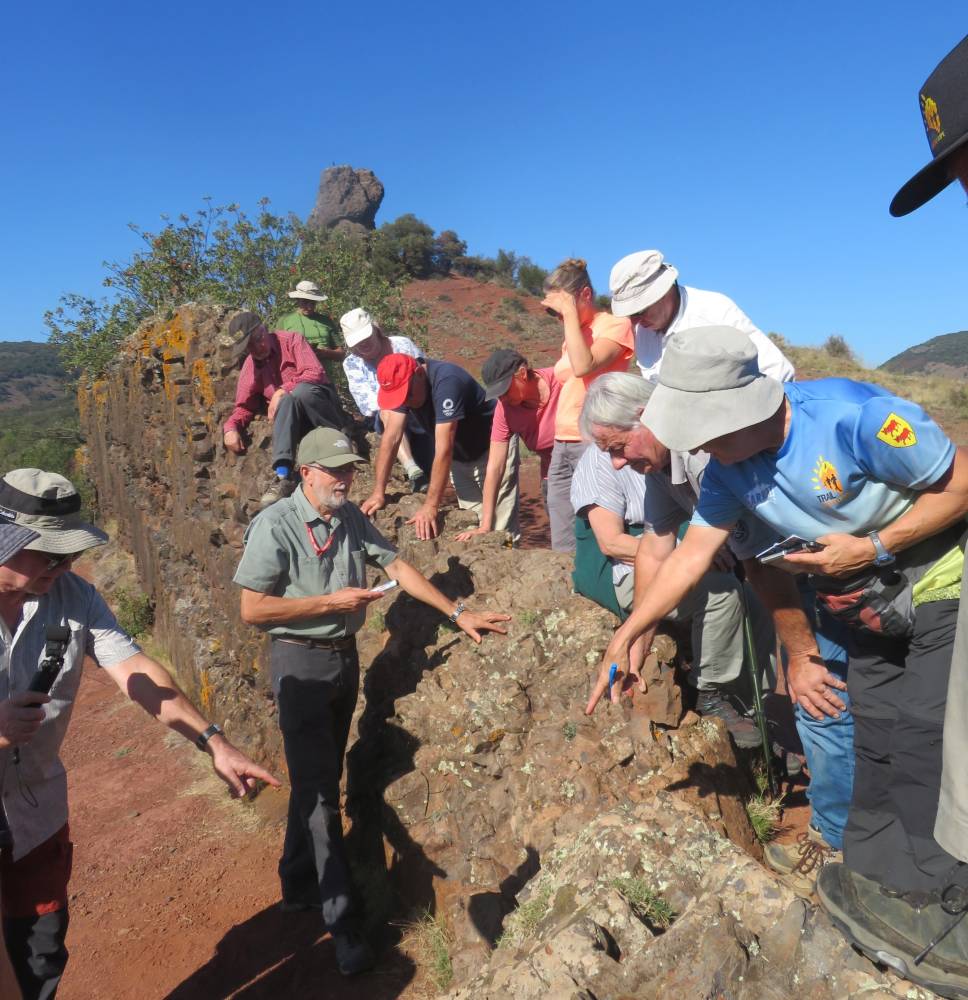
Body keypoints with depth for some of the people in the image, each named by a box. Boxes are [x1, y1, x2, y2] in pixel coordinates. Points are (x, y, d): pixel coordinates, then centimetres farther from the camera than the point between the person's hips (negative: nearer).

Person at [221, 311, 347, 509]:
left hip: (322, 404, -3)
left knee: (293, 395, -34)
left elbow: (315, 373, -14)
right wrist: (230, 428, -8)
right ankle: (283, 476, -48)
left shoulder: (291, 341, -2)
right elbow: (244, 407, 13)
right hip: (295, 418, 3)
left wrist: (283, 391, -25)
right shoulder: (250, 368, 11)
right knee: (288, 400, -33)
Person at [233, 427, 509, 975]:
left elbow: (398, 565, 4)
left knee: (322, 777, 18)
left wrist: (457, 612, 1)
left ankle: (300, 886, 36)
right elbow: (253, 608, -18)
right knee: (318, 788, -1)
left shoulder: (353, 517, 2)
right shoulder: (275, 526, -15)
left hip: (345, 657, 6)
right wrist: (332, 601, -20)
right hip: (301, 663, -6)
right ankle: (345, 920, 10)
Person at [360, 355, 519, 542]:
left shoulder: (446, 381, -33)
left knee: (498, 529, -9)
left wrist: (430, 507, -36)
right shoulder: (402, 384, -10)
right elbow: (391, 437, -12)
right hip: (461, 455, 7)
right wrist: (378, 492, -18)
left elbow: (443, 448, -36)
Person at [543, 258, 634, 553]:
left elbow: (583, 366, -22)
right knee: (563, 546, 5)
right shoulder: (573, 335, 19)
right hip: (562, 446, 8)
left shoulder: (615, 325, -4)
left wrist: (571, 311, -15)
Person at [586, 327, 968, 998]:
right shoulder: (730, 470, -12)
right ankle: (874, 880, 26)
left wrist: (872, 548, -26)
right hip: (867, 609, 6)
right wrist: (627, 635, -8)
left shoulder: (856, 416, -32)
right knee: (876, 742, 10)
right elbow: (693, 554, -7)